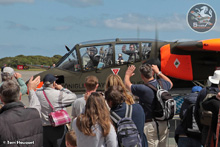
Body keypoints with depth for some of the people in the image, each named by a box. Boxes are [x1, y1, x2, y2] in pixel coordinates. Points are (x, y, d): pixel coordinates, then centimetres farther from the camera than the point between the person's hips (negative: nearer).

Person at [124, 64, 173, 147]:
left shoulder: (143, 89, -20)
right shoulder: (163, 84, 0)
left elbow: (127, 85, -3)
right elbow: (170, 83, 26)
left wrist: (127, 75, 18)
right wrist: (158, 72, 32)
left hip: (150, 125, -7)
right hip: (164, 124, 7)